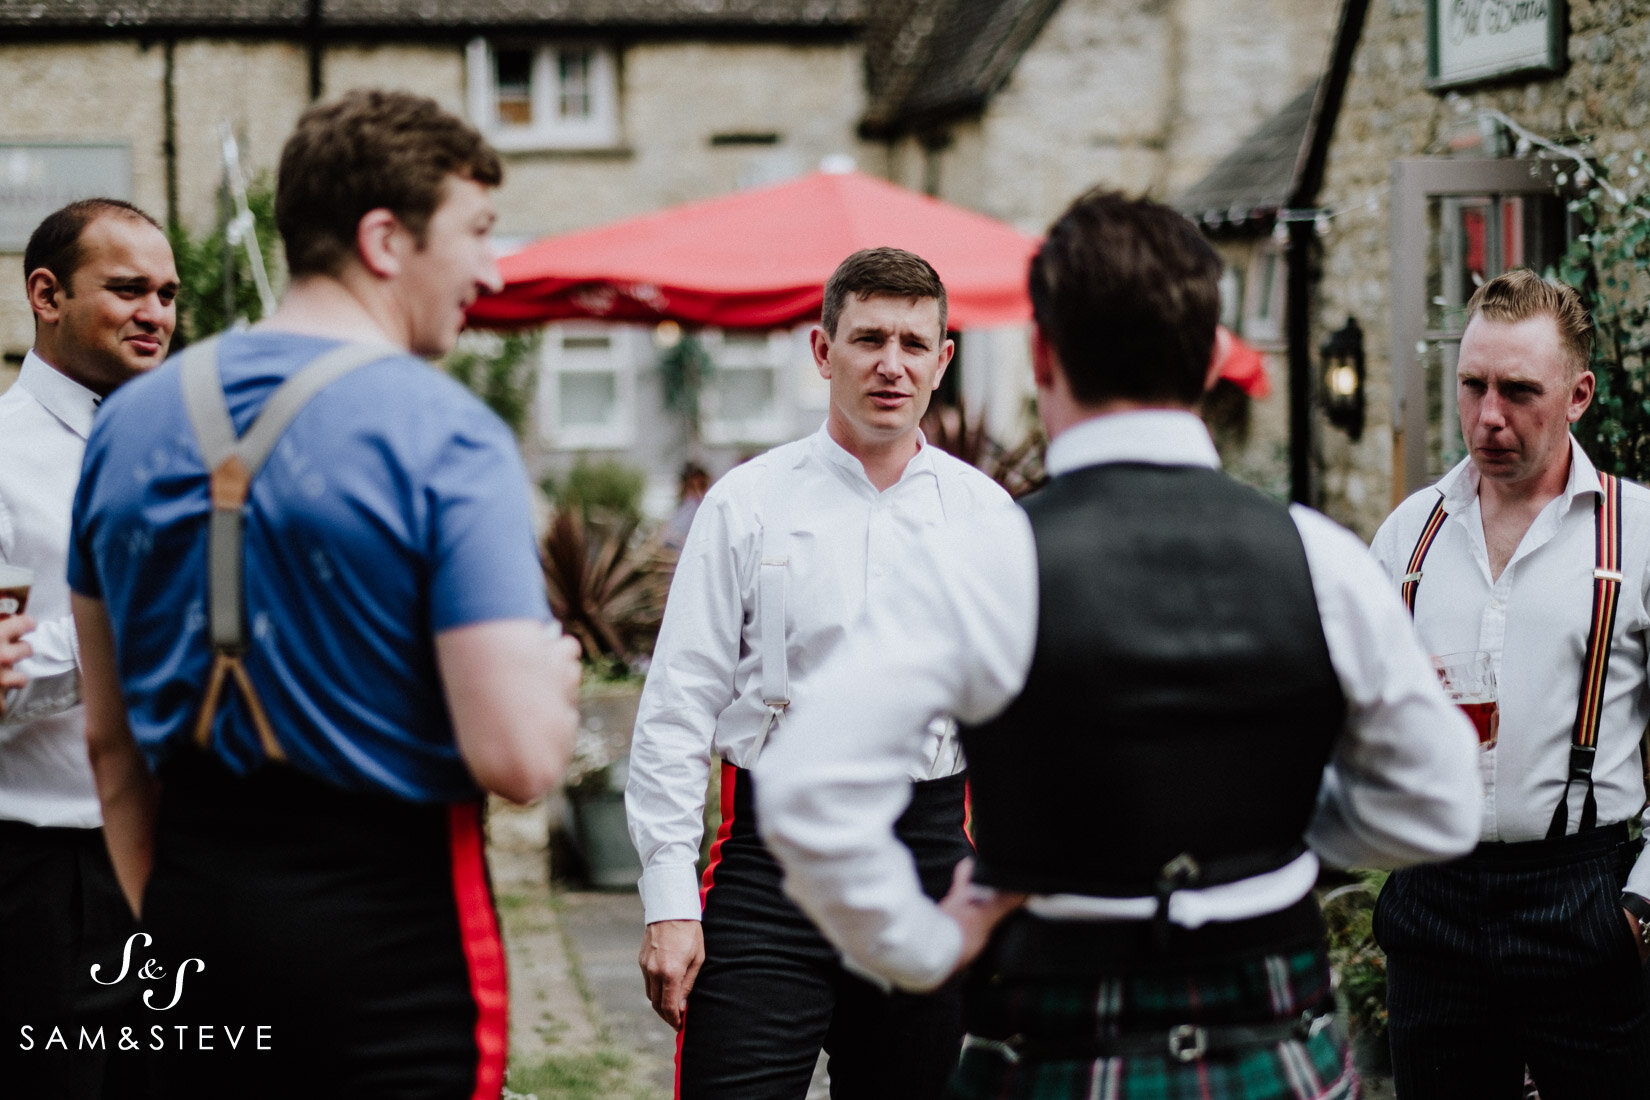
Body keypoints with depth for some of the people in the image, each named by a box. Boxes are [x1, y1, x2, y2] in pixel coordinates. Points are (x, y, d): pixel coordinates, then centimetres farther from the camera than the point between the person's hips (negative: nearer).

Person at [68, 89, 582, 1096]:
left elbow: (108, 734, 12)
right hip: (386, 906, -6)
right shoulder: (445, 436, -15)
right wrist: (558, 675, 0)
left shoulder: (131, 419, 5)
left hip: (191, 899, 6)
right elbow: (518, 757, -22)